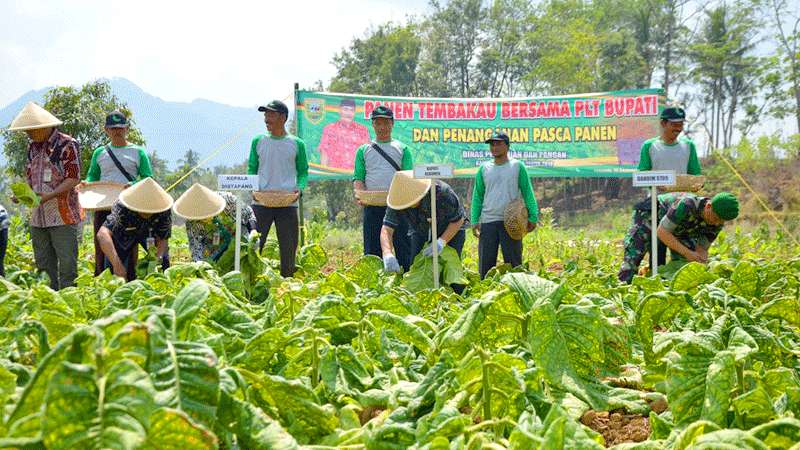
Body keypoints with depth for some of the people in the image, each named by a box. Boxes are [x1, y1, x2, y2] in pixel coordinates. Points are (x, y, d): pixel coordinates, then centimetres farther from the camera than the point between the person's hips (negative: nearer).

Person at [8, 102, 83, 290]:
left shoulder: (67, 145, -8)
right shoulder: (32, 146, 13)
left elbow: (73, 179, -12)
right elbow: (30, 177, 20)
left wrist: (49, 195, -22)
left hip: (63, 216, -7)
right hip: (38, 216, 7)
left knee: (67, 263, -5)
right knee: (43, 263, 10)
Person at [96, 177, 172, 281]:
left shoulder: (164, 212, -35)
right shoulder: (122, 209, -44)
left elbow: (162, 239, -22)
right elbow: (102, 234, -58)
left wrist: (158, 258, -43)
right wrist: (117, 264, -69)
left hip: (149, 232, 2)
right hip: (123, 233, -2)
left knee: (163, 260, -12)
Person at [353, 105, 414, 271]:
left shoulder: (402, 149, 15)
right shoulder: (364, 150, 18)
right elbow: (358, 178, 10)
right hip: (372, 206, 1)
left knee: (403, 248, -4)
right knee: (372, 249, 1)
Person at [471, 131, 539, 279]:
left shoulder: (517, 166, 4)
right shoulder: (484, 168, 12)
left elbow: (528, 193, 3)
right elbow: (477, 196, 13)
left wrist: (533, 217, -5)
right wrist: (474, 221, 5)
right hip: (488, 222, 3)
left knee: (513, 263, 1)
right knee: (485, 264, 3)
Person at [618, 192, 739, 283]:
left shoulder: (717, 222, -21)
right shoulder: (687, 205, -42)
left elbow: (702, 248, -9)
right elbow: (662, 232, -37)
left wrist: (702, 259, -32)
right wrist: (687, 253, -42)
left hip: (679, 229, 6)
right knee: (633, 254, -18)